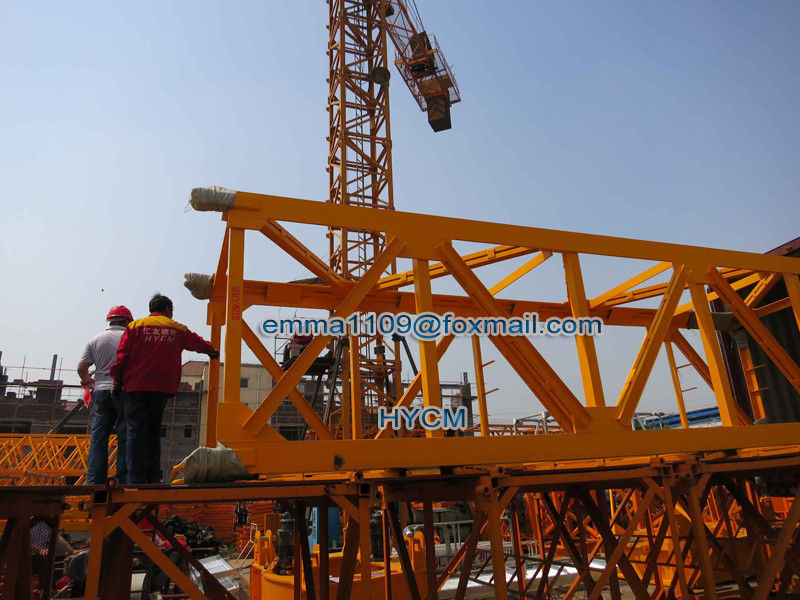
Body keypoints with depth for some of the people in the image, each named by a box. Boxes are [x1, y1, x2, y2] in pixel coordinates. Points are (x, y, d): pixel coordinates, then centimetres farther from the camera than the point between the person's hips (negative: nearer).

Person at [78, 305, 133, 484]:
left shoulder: (95, 340, 8)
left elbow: (81, 367, 6)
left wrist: (87, 380, 26)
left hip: (101, 391, 3)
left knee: (98, 438, 7)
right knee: (125, 438, 1)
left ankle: (94, 481, 6)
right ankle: (123, 480, 1)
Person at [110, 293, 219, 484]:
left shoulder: (135, 326, 7)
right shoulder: (178, 329, 12)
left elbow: (122, 356, 0)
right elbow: (199, 343, 28)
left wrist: (118, 382, 5)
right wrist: (213, 352, 47)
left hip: (135, 386, -1)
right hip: (162, 388, 1)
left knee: (136, 431, -1)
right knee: (154, 431, 10)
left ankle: (136, 479, -4)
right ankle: (153, 478, 10)